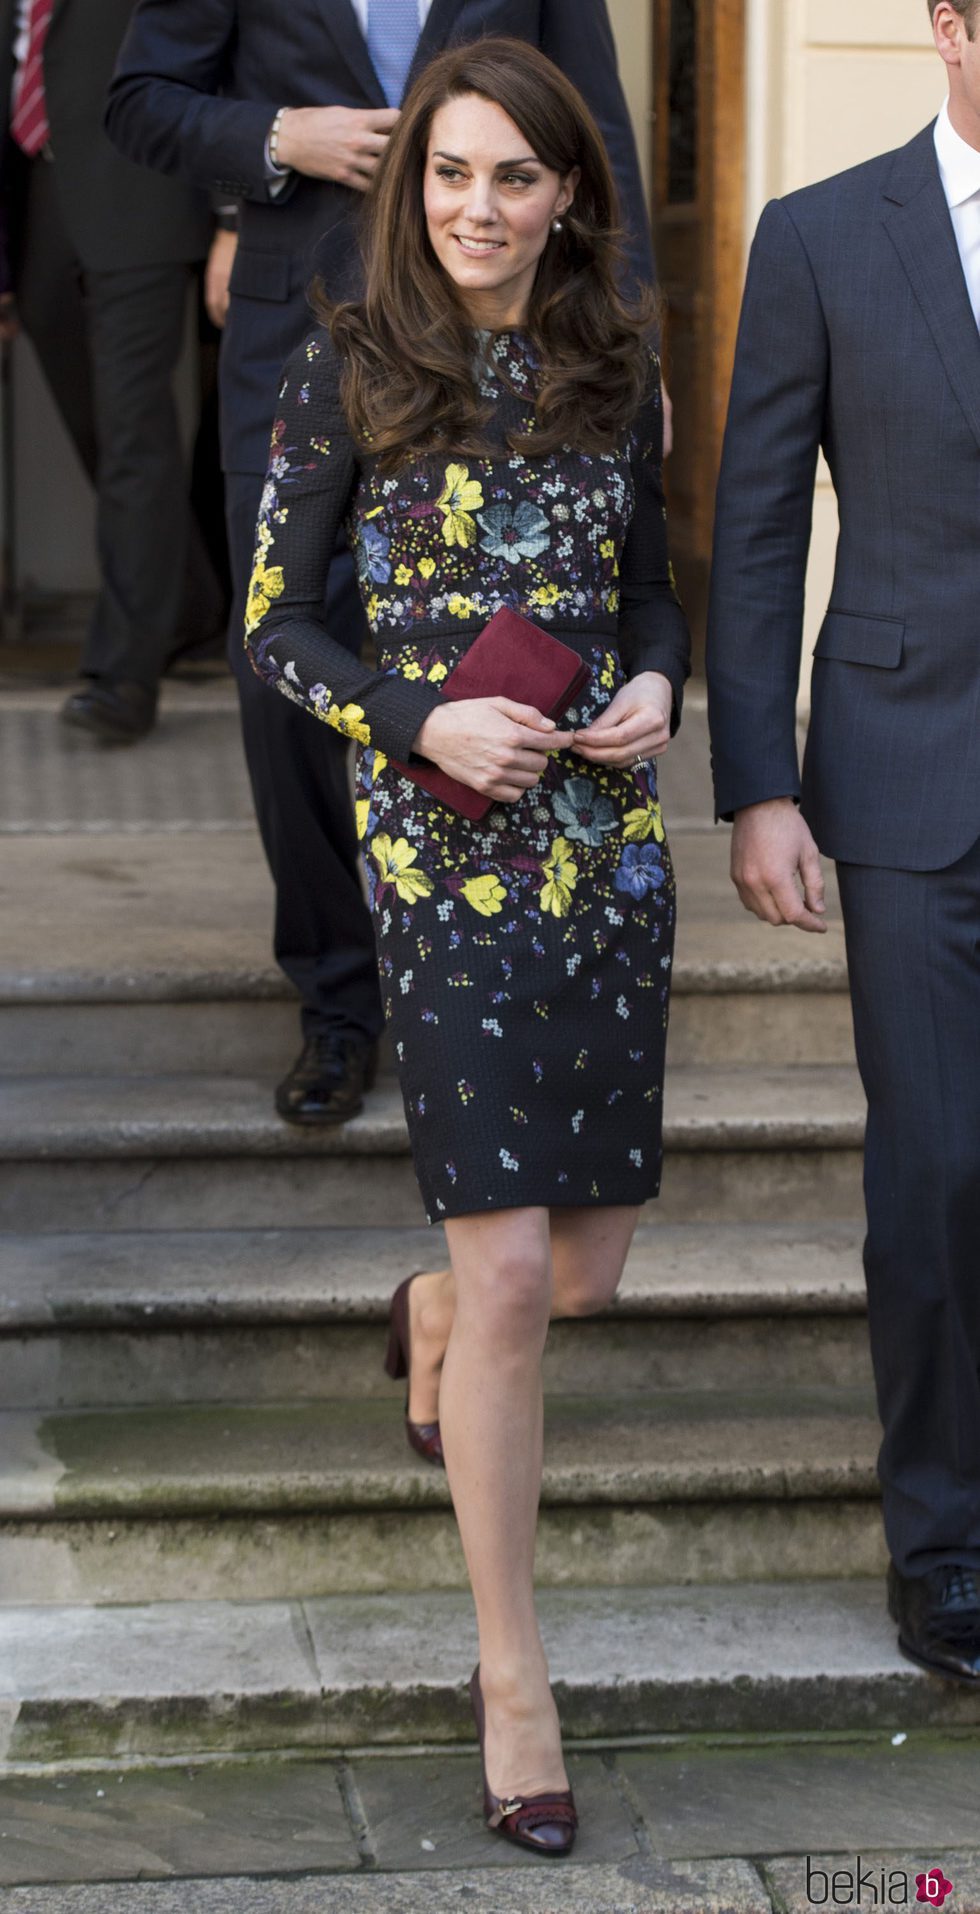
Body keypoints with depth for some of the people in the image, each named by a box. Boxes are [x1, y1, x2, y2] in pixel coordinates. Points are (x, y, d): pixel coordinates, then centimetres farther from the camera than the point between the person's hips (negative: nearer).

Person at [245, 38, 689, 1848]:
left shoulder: (616, 369, 6)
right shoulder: (350, 373, -5)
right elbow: (275, 625, -2)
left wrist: (653, 686, -4)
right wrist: (424, 722, -17)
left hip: (610, 834, 4)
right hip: (441, 846, -4)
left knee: (584, 1263, 9)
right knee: (511, 1268, -8)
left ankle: (435, 1315, 48)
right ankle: (513, 1670, 6)